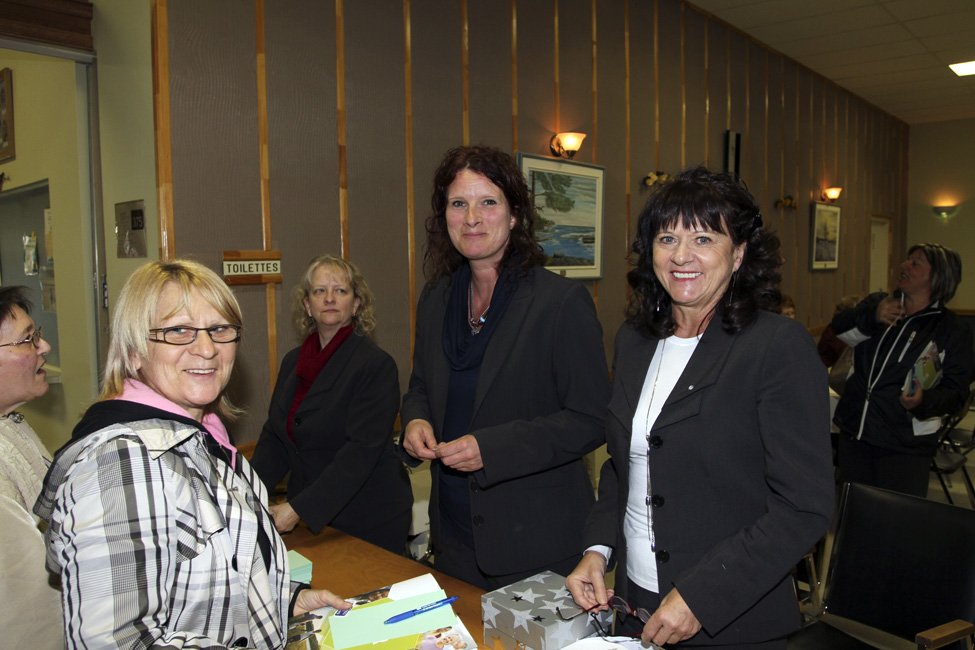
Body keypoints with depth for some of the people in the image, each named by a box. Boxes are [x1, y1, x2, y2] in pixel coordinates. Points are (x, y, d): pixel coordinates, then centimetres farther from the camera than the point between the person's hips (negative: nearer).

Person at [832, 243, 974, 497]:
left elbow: (955, 390, -8)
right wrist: (873, 316, -24)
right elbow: (841, 328, -6)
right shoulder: (878, 303, 11)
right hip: (854, 431, 4)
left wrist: (923, 402, -28)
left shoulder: (953, 331, -1)